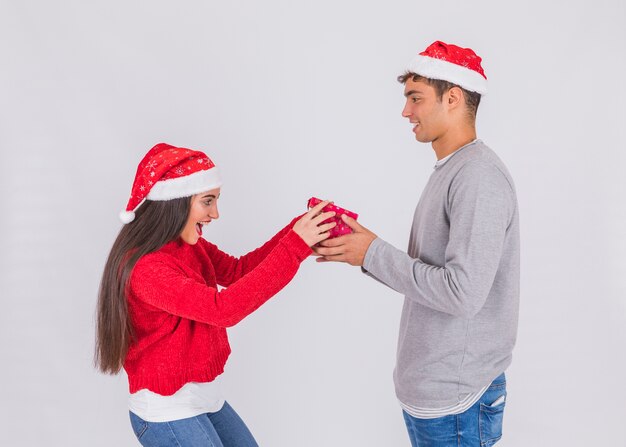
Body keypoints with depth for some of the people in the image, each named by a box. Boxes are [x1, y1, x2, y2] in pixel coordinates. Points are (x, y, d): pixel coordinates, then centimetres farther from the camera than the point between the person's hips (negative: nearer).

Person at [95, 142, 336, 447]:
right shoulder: (146, 269, -28)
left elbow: (237, 270, 3)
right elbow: (224, 308, -34)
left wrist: (299, 231, -10)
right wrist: (294, 247, -34)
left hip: (203, 397, 9)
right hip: (167, 414, -9)